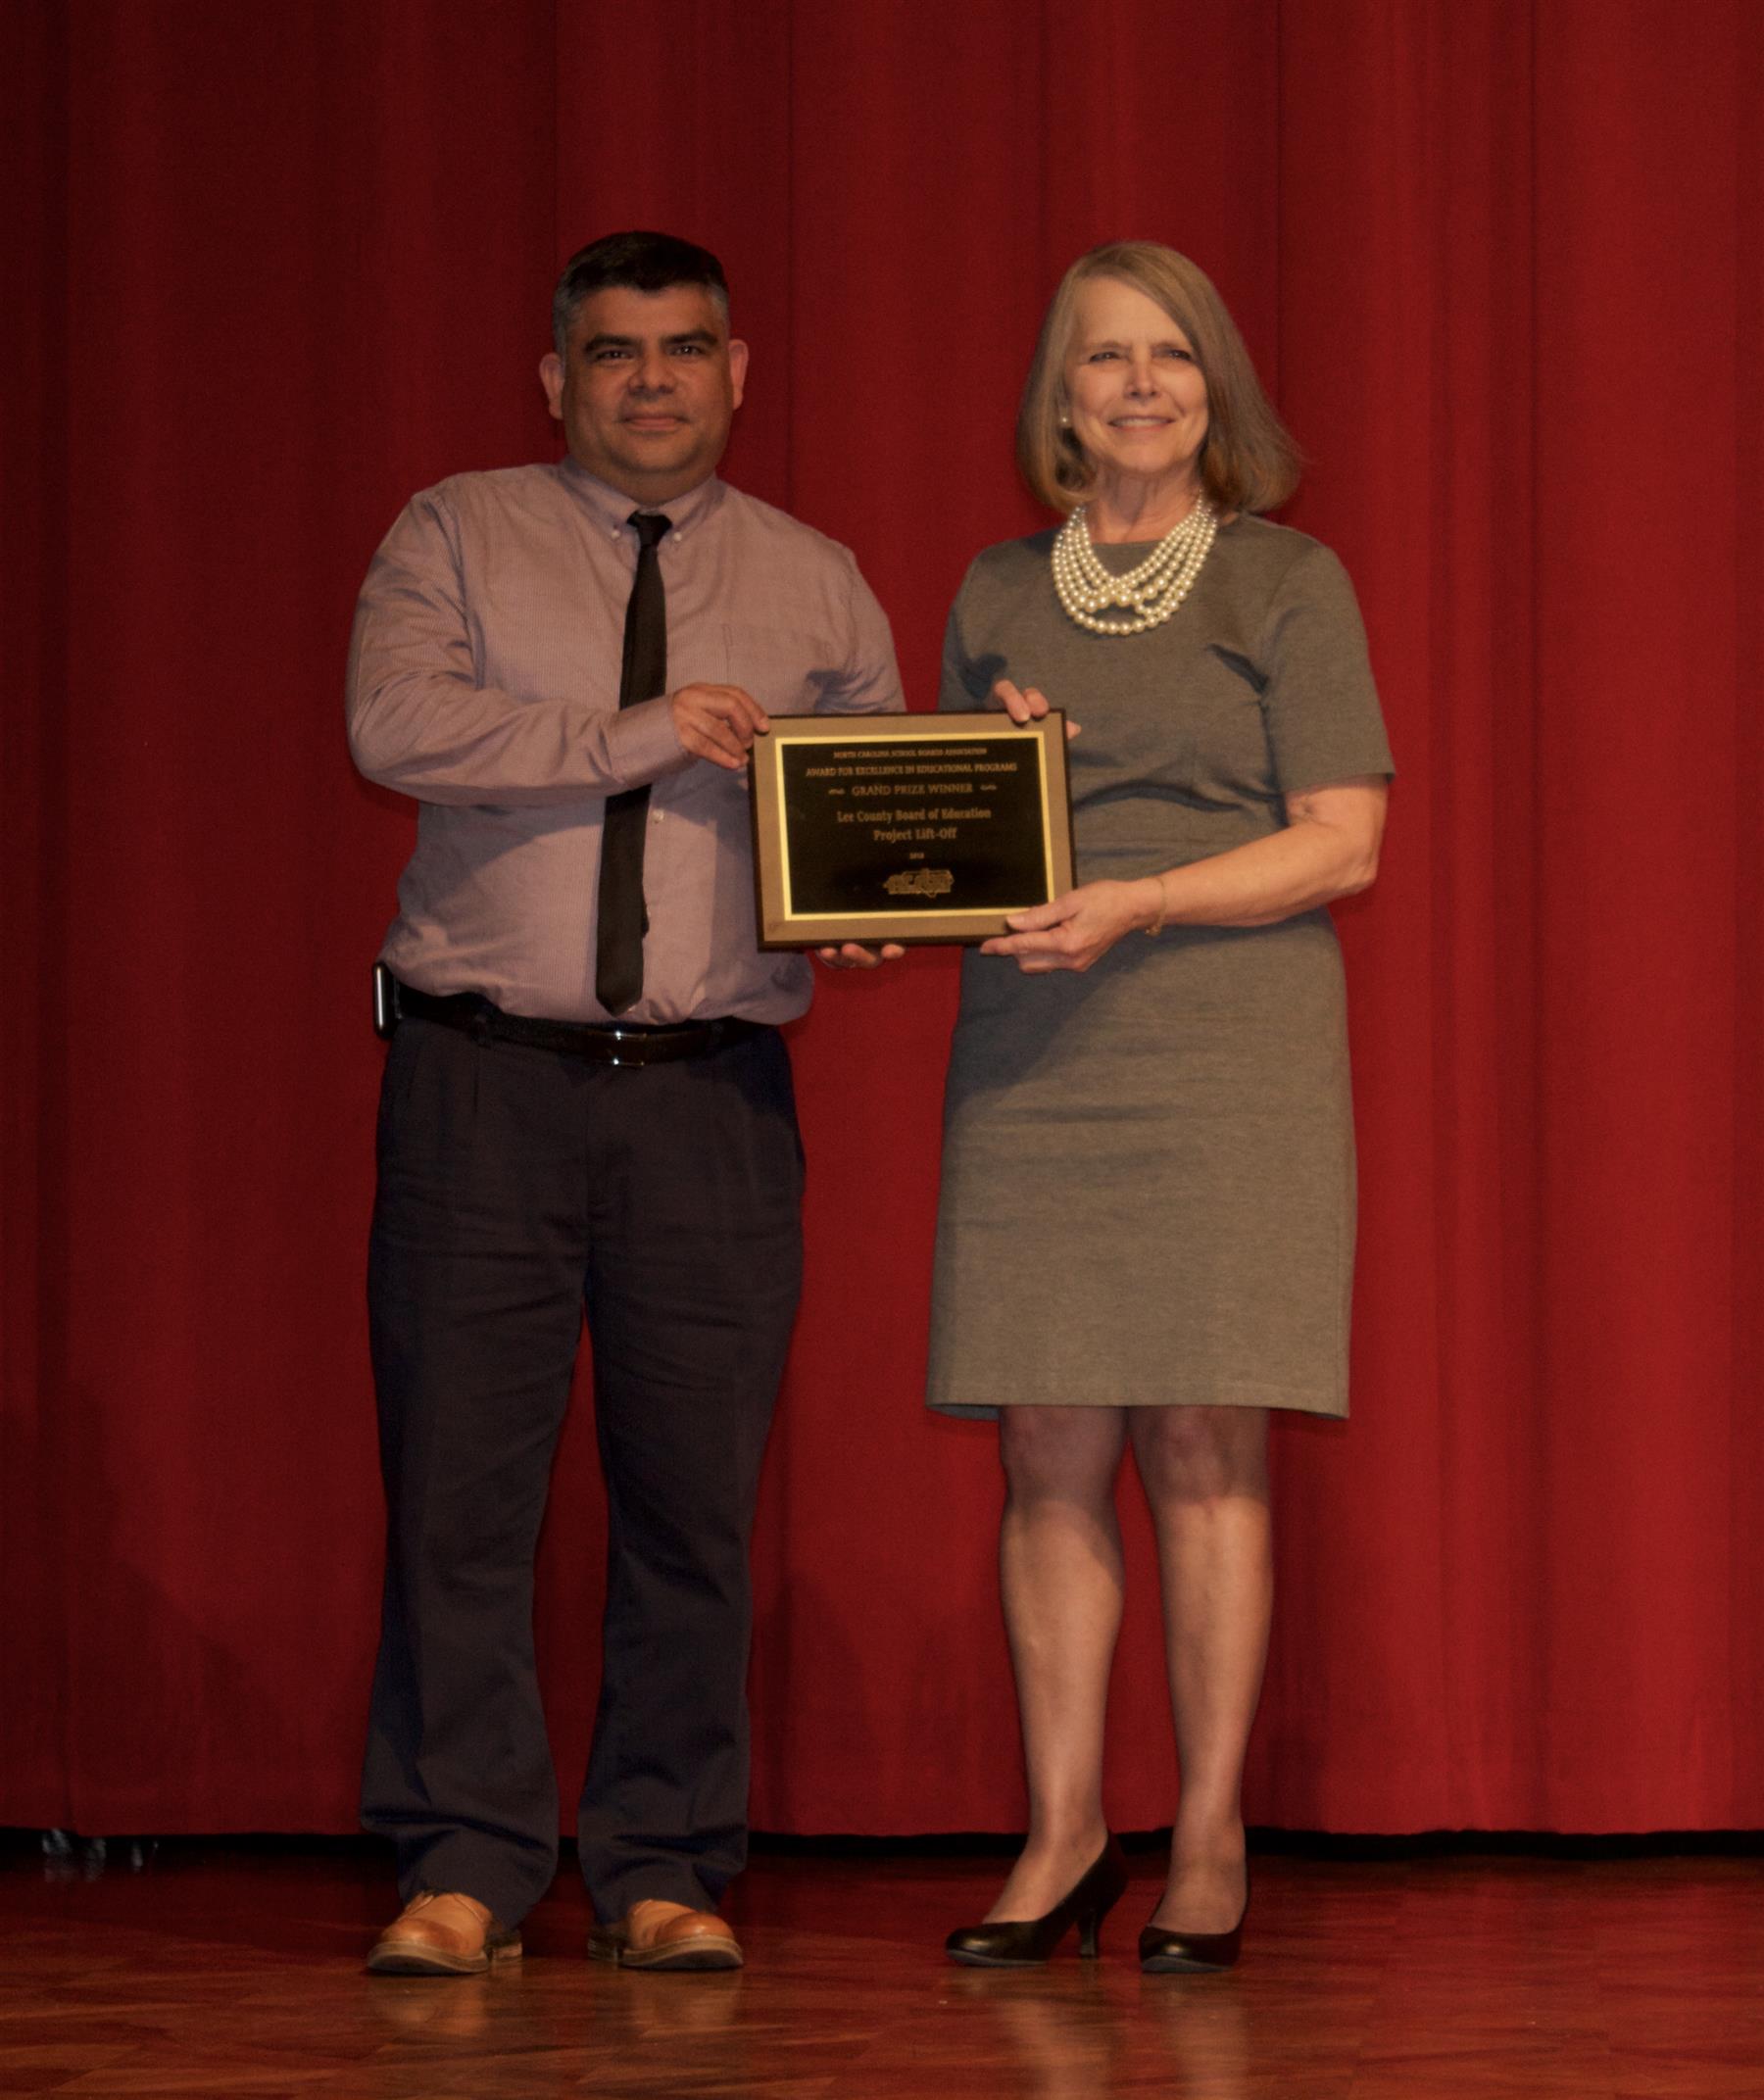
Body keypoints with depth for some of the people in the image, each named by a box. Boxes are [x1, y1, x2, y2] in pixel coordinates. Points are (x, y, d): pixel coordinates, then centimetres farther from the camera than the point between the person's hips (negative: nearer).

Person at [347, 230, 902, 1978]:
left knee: (694, 1493, 1)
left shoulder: (816, 588, 14)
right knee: (460, 1480, -3)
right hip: (484, 1077, -2)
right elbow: (394, 724, -10)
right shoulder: (457, 538, 7)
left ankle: (665, 1871, 10)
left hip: (715, 1095, 2)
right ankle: (465, 1867, 4)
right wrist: (632, 737, -13)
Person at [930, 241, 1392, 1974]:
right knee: (1050, 1452, -1)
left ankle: (1210, 1840, 1)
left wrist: (1137, 903, -14)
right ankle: (1063, 1835, 6)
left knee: (1202, 1444, -5)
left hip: (1227, 1046, -3)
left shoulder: (1287, 587, 3)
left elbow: (1342, 844, -3)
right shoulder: (994, 598, 14)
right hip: (1026, 1053, 3)